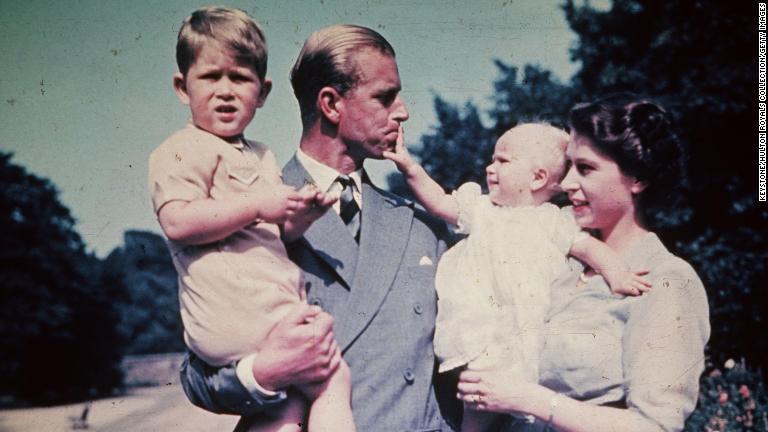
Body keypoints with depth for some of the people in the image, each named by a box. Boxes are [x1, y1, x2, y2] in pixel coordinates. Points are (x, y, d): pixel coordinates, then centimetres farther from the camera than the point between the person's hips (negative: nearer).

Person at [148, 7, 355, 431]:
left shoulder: (261, 157, 23)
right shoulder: (182, 151, -5)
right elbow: (177, 222, -19)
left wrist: (304, 210, 3)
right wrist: (257, 205, -21)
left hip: (275, 305, 9)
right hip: (236, 312, -9)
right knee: (332, 375, -10)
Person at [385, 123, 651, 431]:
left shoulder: (552, 220, 8)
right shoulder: (480, 208, 17)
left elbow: (588, 246, 2)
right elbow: (439, 202, 14)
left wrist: (616, 273, -15)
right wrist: (410, 168, 4)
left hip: (535, 334, -1)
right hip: (484, 337, 1)